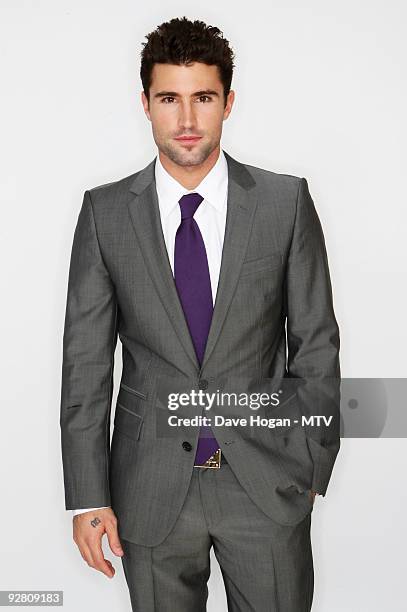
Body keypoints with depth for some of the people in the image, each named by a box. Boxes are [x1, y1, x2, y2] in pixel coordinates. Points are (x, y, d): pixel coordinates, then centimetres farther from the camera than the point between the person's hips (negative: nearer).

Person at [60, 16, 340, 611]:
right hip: (152, 487, 1)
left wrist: (312, 466, 1)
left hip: (268, 480, 0)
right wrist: (88, 496, -4)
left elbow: (316, 344, 1)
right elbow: (85, 361, -1)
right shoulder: (106, 212, -2)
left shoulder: (286, 201, -3)